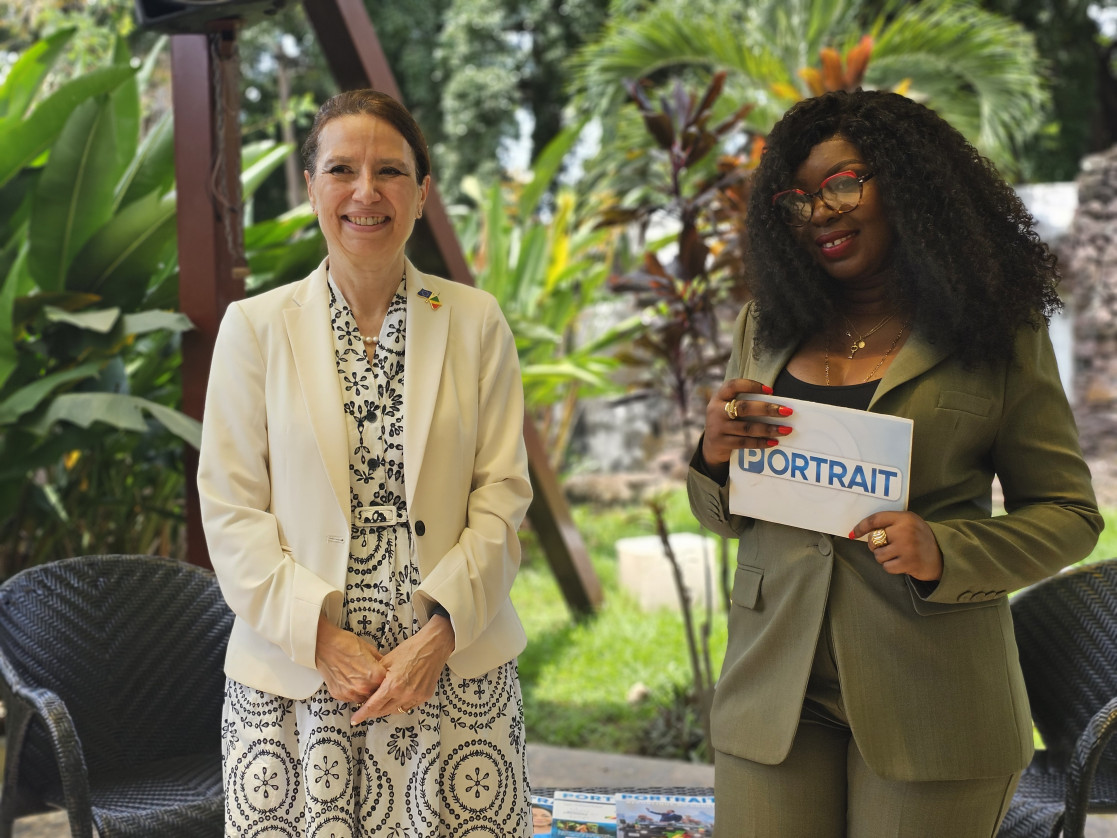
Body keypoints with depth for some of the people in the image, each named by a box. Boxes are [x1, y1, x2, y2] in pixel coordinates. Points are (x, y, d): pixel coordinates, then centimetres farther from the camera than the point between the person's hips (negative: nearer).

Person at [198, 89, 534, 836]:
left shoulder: (476, 322, 6)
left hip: (455, 674, 1)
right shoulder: (254, 327, 4)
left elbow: (502, 496, 2)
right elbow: (231, 510, 0)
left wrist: (439, 631, -10)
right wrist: (321, 636, -10)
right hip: (293, 678, 0)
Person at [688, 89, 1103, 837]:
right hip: (775, 687, 3)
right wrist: (715, 460, -6)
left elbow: (1067, 514, 1)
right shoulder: (765, 327, 10)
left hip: (928, 710, -3)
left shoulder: (999, 337, -1)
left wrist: (944, 553, -17)